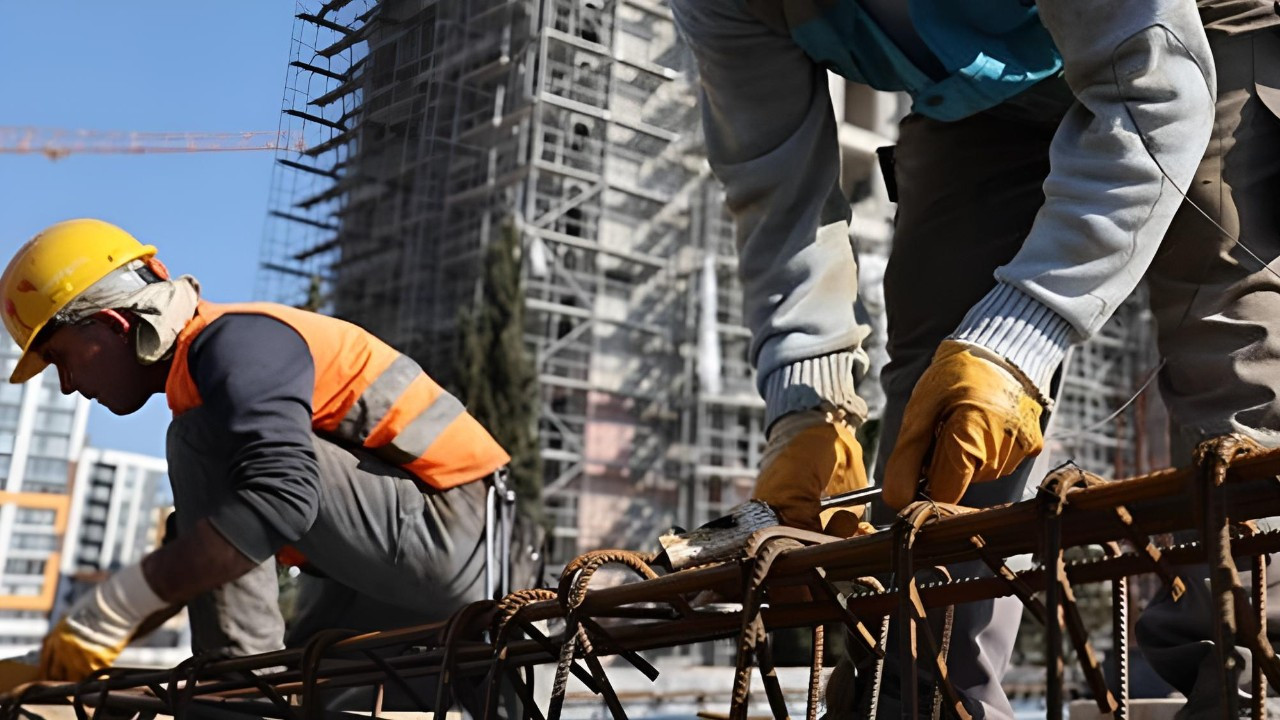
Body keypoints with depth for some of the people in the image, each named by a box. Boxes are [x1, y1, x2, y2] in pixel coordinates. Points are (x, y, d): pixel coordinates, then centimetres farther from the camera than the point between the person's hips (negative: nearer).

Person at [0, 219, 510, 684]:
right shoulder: (196, 369, 18)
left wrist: (109, 611, -30)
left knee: (203, 441, -20)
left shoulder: (238, 343, -16)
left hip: (445, 535, -11)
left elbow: (280, 499, -34)